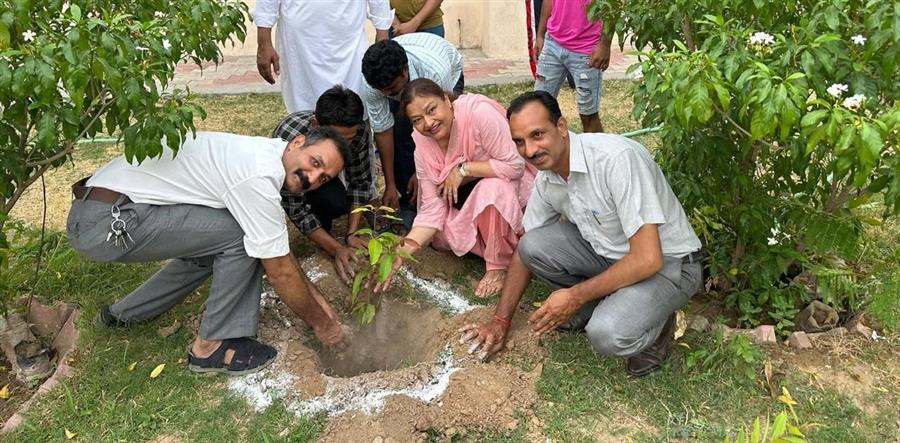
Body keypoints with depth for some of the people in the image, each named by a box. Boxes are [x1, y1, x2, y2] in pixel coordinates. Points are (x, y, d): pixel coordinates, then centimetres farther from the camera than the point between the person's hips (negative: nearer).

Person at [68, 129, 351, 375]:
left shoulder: (261, 154, 8)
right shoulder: (259, 178, -21)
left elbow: (279, 252, 17)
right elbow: (281, 272, -13)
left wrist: (314, 297, 19)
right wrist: (322, 325, 0)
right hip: (109, 222, -10)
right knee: (243, 236, -14)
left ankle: (123, 313, 32)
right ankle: (212, 345, 0)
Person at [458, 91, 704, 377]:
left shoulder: (616, 158, -30)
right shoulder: (546, 178, -5)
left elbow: (647, 259, -31)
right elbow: (525, 251, 8)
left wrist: (575, 295, -21)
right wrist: (500, 321, 6)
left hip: (668, 263, -7)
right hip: (609, 251, 7)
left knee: (607, 334, -32)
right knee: (533, 245, -14)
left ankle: (654, 322, 2)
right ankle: (590, 308, 8)